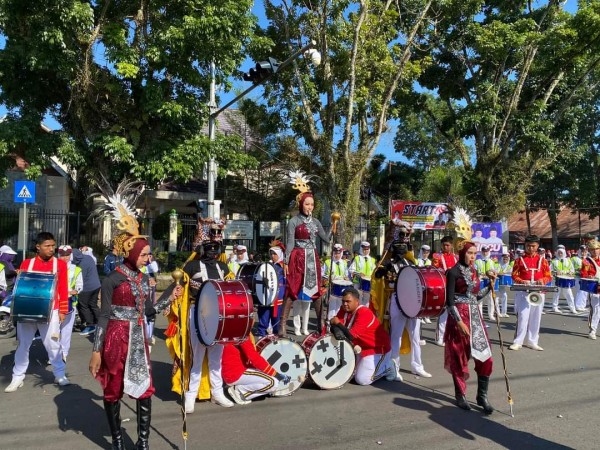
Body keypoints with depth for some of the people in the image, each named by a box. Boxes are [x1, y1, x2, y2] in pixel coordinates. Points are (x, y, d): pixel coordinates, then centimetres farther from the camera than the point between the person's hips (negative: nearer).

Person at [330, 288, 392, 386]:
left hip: (377, 348, -8)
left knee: (362, 380, -11)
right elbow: (335, 325, -12)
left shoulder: (364, 313, -29)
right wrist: (337, 331, -35)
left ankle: (387, 367, 9)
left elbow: (351, 335, -33)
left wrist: (338, 324, -21)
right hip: (362, 346, 8)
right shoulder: (344, 310, -4)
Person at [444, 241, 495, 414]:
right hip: (459, 317, -6)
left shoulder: (474, 271, 11)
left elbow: (476, 296, 17)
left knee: (485, 357, 2)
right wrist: (459, 321, -19)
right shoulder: (453, 272, -10)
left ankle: (482, 396, 15)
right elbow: (449, 300, -13)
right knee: (460, 358, 4)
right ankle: (461, 396, 19)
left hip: (475, 316, 7)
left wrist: (490, 284, 7)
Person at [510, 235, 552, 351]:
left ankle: (532, 342, 19)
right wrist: (521, 281, -19)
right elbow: (514, 275, 1)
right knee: (522, 317, -6)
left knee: (536, 318, 9)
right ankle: (518, 341, 3)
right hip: (523, 292, -3)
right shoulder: (520, 260, 2)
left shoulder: (542, 260, 7)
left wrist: (543, 280, -15)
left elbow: (549, 276, 6)